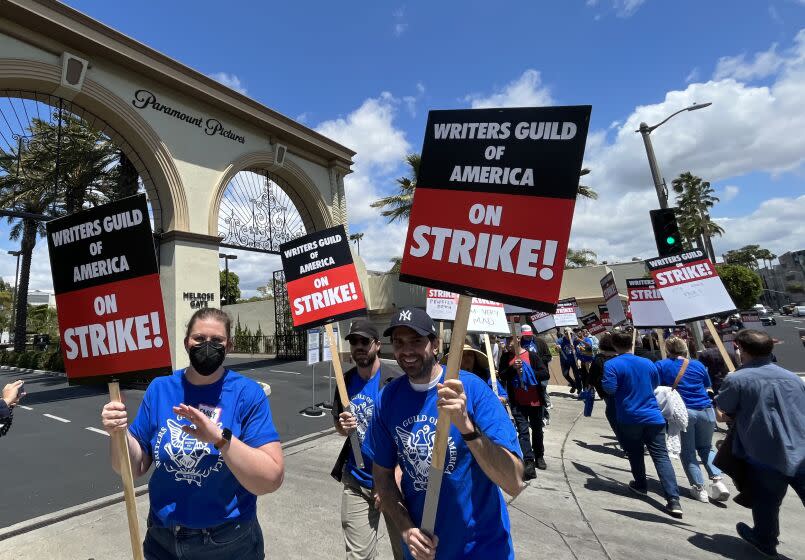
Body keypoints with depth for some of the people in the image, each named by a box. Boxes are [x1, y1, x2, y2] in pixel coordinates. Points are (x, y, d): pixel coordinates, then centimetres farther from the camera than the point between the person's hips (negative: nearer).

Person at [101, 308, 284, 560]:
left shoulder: (248, 393, -16)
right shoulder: (160, 389, -5)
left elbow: (272, 480, -22)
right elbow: (135, 467, 0)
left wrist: (219, 437, -33)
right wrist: (120, 433, -18)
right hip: (163, 540, 3)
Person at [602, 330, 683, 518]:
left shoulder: (612, 365, -11)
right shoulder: (647, 363, 6)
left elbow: (610, 388, -20)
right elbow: (656, 385, 20)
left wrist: (603, 382, 0)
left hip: (629, 418, -3)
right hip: (653, 417, 3)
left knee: (635, 454, 19)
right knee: (661, 456, -1)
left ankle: (640, 485, 33)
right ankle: (673, 500, -8)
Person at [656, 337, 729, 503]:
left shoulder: (661, 365, -2)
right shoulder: (698, 365, 8)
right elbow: (707, 387, 20)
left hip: (682, 412, -3)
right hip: (705, 411, 3)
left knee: (687, 452, 11)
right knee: (705, 448, 22)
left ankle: (699, 488, 7)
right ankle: (717, 480, 7)